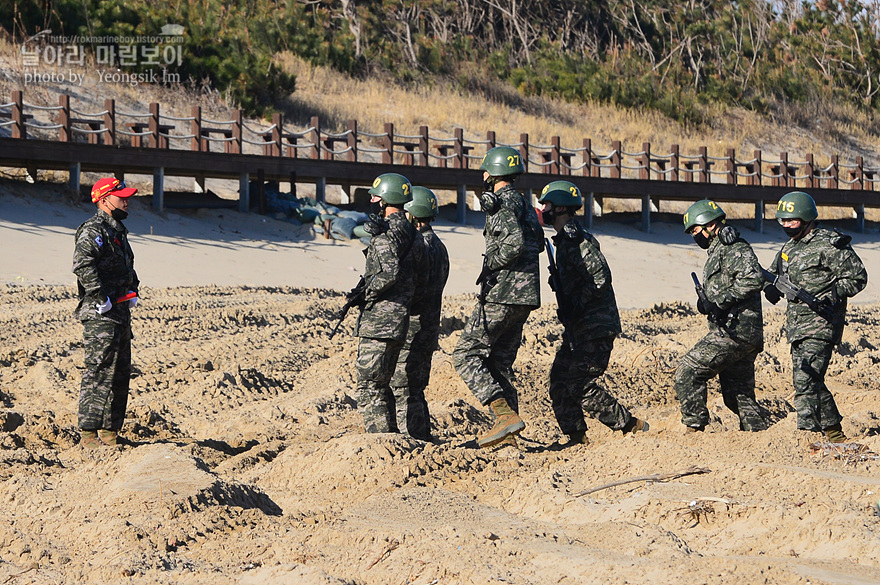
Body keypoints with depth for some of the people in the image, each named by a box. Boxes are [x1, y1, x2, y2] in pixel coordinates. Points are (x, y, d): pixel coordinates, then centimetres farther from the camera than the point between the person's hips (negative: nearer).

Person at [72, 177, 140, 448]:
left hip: (121, 313, 10)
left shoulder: (117, 231, 20)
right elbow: (82, 265, -26)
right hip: (100, 315, -10)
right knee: (99, 373, -10)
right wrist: (100, 298, -24)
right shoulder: (93, 230, -12)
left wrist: (133, 291, 18)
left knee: (120, 374, 12)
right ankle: (89, 434, -7)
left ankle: (110, 433, 19)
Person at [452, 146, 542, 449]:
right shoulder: (523, 202, 18)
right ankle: (507, 435, 7)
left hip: (503, 293, -9)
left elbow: (514, 243, -26)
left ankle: (505, 414, -18)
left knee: (466, 355, -5)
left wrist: (491, 263, -12)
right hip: (524, 296, 9)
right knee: (499, 362, 12)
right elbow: (538, 242, 29)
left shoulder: (501, 203, -11)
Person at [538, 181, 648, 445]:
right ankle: (577, 439, 14)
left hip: (596, 327, -10)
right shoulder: (565, 240, 17)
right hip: (579, 328, 10)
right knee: (560, 382, 8)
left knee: (579, 385, -13)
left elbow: (601, 277, -23)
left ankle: (632, 426, -6)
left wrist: (574, 304, -20)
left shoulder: (577, 240, -15)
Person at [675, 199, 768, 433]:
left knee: (687, 372, -9)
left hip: (734, 332, -10)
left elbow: (754, 279, -24)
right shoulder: (717, 251, 22)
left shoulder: (734, 249, -9)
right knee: (739, 395, 13)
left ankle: (694, 427, -8)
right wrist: (707, 303, 1)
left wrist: (720, 302, -21)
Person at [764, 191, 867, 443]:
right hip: (796, 325, 9)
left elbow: (857, 277, -10)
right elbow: (773, 272, 27)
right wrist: (771, 287, 3)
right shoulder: (790, 247, 15)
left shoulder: (829, 245, -10)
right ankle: (834, 434, 24)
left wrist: (829, 297, -21)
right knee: (810, 381, 13)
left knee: (806, 379, -18)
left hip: (821, 325, -9)